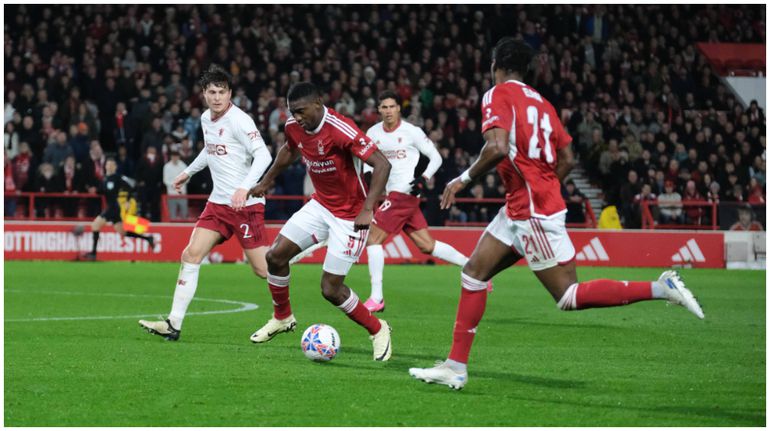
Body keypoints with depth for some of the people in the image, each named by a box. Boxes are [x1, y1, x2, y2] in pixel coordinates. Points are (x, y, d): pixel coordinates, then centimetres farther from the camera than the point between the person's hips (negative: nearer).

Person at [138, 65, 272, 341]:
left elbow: (263, 155, -23)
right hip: (218, 202, 8)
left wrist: (245, 188, -34)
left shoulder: (238, 120, -15)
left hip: (246, 204, -8)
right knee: (191, 255, -1)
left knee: (262, 269, -10)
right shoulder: (206, 119, 10)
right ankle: (173, 324, 0)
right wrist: (189, 172, 38)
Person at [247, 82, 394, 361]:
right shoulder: (294, 127, -5)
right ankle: (282, 318, 23)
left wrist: (368, 209, -36)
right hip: (320, 204, 7)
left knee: (331, 290, -8)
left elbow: (382, 164, -28)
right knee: (276, 256, -1)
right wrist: (267, 181, 28)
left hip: (350, 215, -7)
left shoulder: (341, 130, -28)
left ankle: (378, 330, 15)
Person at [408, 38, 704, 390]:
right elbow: (567, 159, 14)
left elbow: (497, 148, -25)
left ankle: (662, 288, -11)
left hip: (534, 214, -9)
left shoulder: (498, 95, -10)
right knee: (474, 272, 10)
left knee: (568, 298, -7)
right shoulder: (541, 102, 13)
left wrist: (463, 179, -13)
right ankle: (456, 367, 11)